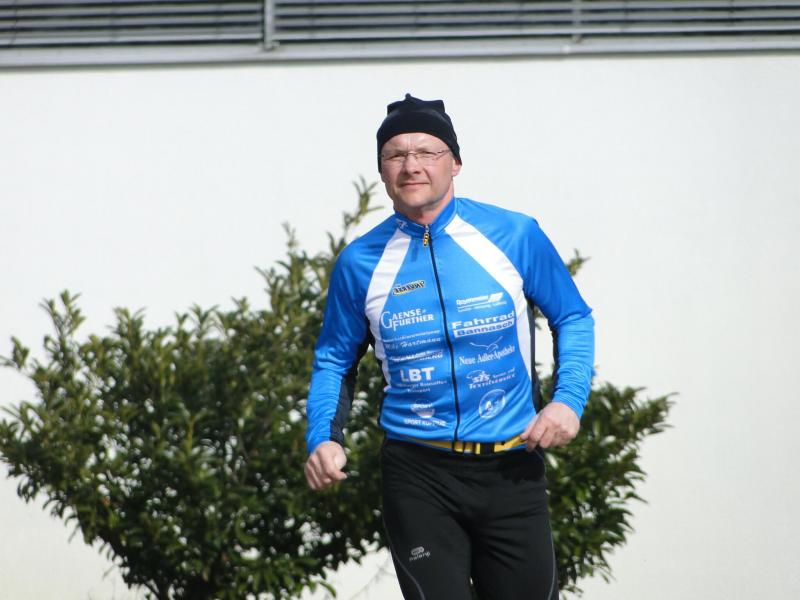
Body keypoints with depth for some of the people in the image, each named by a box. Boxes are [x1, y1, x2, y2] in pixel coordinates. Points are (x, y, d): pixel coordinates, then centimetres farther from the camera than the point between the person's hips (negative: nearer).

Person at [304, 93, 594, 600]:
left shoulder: (516, 236, -3)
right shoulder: (360, 263, -1)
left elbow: (574, 318, 7)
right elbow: (335, 360, 11)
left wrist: (569, 400, -8)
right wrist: (324, 439, -5)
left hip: (512, 468, 0)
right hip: (419, 473, 0)